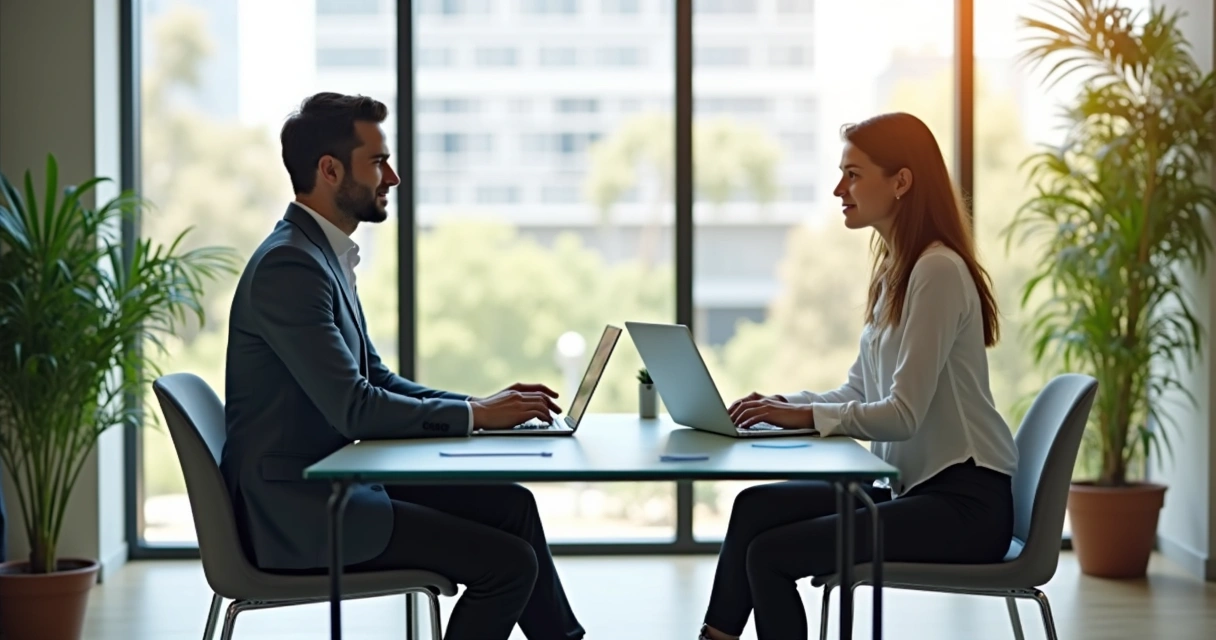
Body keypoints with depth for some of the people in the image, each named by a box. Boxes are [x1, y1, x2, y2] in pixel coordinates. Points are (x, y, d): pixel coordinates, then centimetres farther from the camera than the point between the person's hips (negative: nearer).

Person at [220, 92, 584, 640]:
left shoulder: (322, 253, 13)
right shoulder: (288, 265, -19)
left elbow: (376, 379, 16)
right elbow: (352, 407, -24)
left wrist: (486, 405, 4)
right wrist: (474, 415, -14)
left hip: (331, 482, 10)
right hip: (296, 511, -10)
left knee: (510, 504, 12)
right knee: (509, 561, -13)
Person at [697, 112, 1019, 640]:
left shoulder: (937, 271, -16)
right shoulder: (893, 269, 13)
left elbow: (904, 414, -20)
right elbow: (858, 392, 14)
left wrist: (806, 415, -18)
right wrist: (787, 405, -1)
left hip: (965, 503, -9)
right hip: (912, 489, 9)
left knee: (769, 553, -17)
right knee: (757, 507, -3)